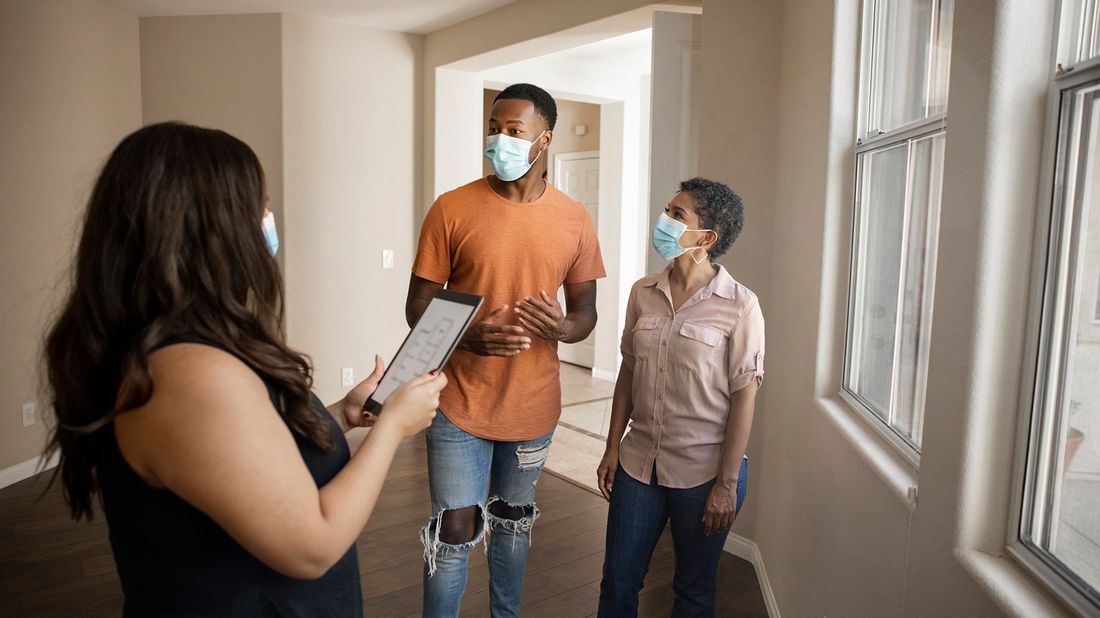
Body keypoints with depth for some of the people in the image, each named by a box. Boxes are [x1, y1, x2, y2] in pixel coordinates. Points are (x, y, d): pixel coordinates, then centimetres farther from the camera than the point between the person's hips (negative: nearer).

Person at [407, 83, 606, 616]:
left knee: (514, 521, 20)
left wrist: (562, 327, -18)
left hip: (533, 405, 3)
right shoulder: (452, 209, -8)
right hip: (462, 402, -3)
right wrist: (468, 336, -25)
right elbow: (418, 306, -5)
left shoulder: (574, 220, -1)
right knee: (455, 529, 0)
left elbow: (586, 311, 6)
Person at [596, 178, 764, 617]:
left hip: (703, 472, -4)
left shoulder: (739, 305, -13)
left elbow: (744, 396, -12)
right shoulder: (643, 293, 1)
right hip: (638, 462, 4)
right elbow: (628, 372, 8)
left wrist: (727, 483, -11)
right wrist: (612, 448, 8)